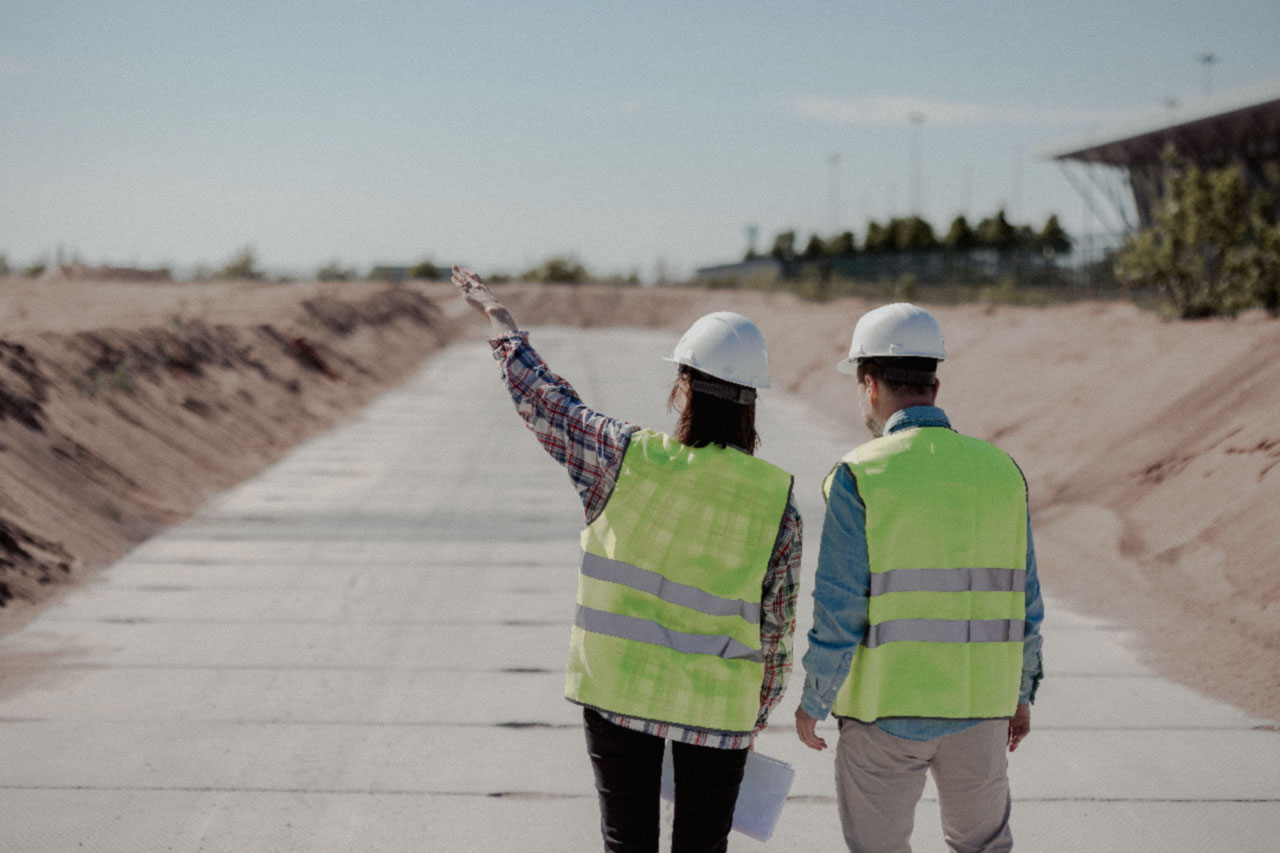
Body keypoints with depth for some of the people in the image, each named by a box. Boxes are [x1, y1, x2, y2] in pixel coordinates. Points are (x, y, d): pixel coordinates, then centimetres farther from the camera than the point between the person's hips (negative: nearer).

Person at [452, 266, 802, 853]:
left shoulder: (627, 459, -14)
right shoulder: (776, 500, -10)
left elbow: (543, 400, 1)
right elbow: (776, 625, -3)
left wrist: (496, 316, 16)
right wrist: (758, 713, 11)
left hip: (619, 684, 0)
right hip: (716, 704, 0)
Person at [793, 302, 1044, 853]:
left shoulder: (859, 477, -13)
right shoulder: (999, 471, 0)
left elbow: (839, 612, -14)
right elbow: (1023, 602, 4)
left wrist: (813, 703, 0)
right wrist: (1021, 693, 17)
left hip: (885, 710, -3)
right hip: (979, 705, 4)